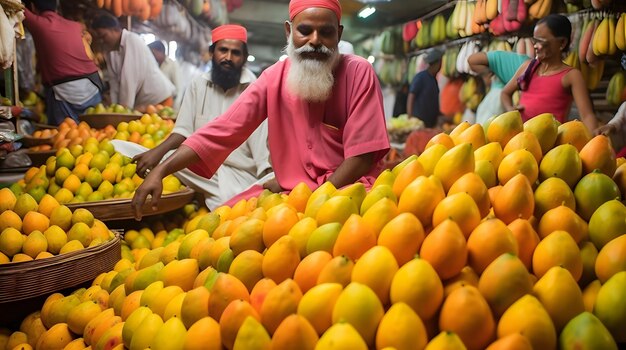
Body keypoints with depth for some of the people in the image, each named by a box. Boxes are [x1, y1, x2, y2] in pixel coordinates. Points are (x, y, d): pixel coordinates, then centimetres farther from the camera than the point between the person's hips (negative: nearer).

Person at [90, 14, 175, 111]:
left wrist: (124, 108, -22)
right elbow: (114, 82, 0)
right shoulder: (111, 52, 6)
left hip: (159, 99, -7)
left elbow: (130, 79, -21)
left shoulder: (133, 41, -16)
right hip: (142, 103, 7)